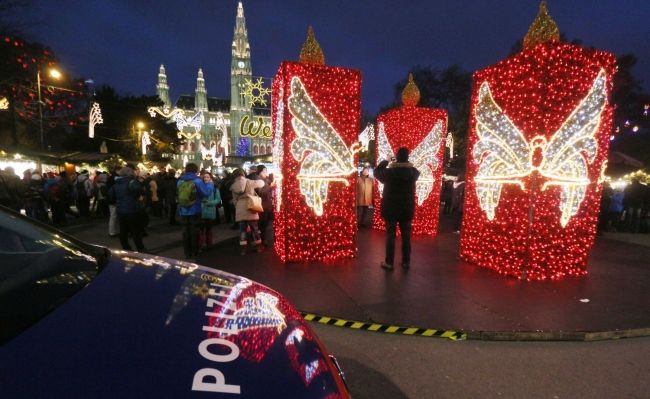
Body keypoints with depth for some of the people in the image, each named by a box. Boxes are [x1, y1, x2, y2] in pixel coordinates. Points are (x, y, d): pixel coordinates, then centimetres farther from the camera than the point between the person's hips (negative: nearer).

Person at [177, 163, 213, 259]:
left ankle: (187, 253, 15)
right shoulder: (197, 180, -12)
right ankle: (194, 253, 11)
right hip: (195, 210, -4)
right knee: (194, 231, 6)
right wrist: (210, 184, 0)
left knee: (186, 231, 11)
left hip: (183, 211, 4)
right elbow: (206, 193, -16)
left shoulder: (180, 181, 3)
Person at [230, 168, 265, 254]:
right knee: (255, 228, 9)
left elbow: (234, 200, 11)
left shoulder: (233, 186, 8)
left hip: (240, 211, 2)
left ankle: (243, 249, 6)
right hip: (250, 209, -2)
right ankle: (259, 246, 18)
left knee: (242, 229, 7)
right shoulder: (249, 182, -3)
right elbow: (261, 183, 8)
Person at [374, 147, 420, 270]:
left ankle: (389, 262, 9)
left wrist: (384, 161, 16)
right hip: (407, 209, 2)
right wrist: (406, 162, 16)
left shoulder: (389, 171, -12)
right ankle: (406, 262, 18)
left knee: (390, 235, 5)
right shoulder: (413, 172, -6)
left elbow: (377, 172, 8)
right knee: (406, 236, 11)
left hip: (391, 208, -2)